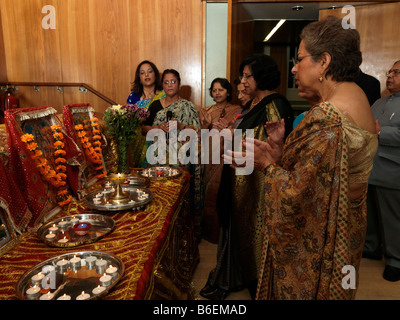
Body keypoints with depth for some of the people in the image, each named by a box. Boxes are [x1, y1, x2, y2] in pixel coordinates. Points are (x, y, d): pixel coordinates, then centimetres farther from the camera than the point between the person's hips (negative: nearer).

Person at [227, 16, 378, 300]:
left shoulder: (327, 117, -27)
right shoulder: (357, 98, 4)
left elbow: (296, 193, -27)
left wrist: (267, 163, -12)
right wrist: (282, 151, -2)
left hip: (312, 243, -9)